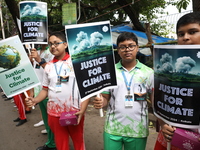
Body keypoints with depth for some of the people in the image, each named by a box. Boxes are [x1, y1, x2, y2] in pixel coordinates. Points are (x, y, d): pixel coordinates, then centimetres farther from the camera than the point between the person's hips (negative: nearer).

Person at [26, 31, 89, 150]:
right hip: (54, 113, 4)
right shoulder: (48, 66, 6)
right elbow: (45, 89, 11)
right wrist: (35, 100, -8)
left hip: (75, 113, -3)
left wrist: (82, 110, -17)